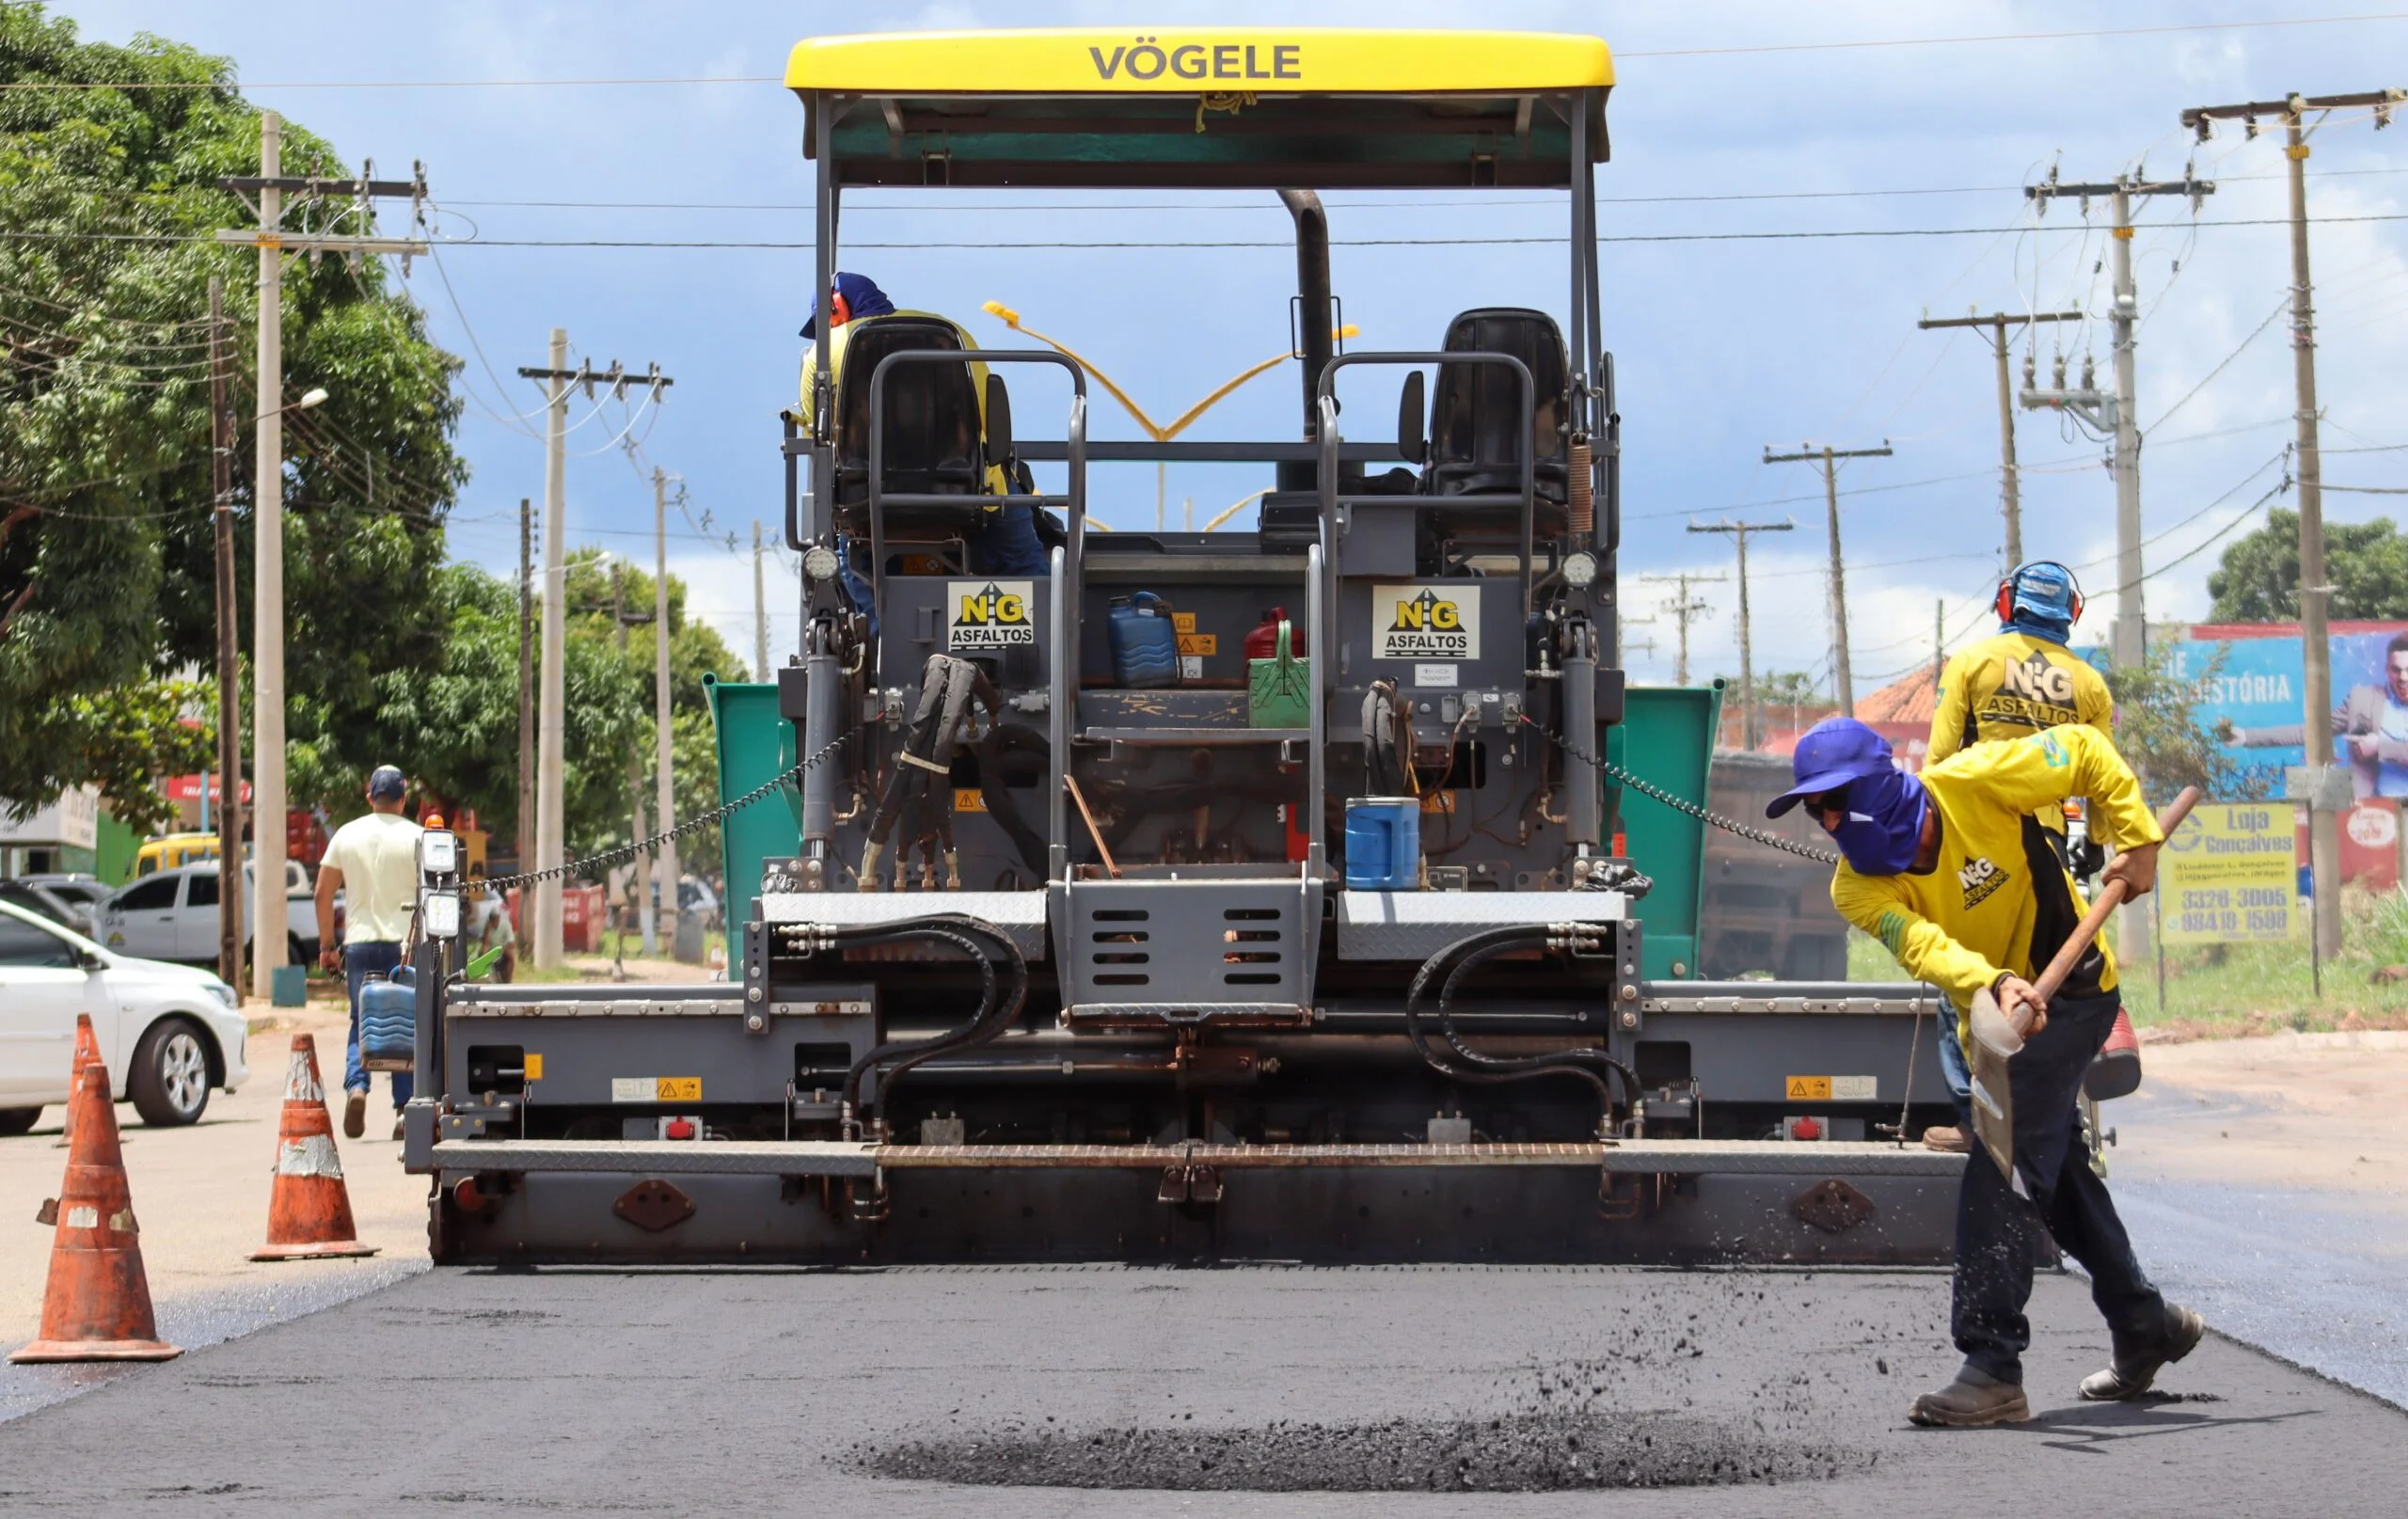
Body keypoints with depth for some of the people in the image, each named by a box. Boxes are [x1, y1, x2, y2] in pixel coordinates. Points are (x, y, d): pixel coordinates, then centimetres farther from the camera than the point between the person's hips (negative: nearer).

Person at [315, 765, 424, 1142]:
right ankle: (403, 1109, 3)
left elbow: (323, 892, 5)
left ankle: (356, 1086, -15)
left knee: (361, 1024, 9)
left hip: (360, 942, 2)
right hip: (405, 943, -2)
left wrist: (327, 945, 11)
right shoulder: (416, 838, -2)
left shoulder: (347, 835, 6)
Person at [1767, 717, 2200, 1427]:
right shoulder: (1859, 890, -16)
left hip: (2071, 996, -7)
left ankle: (1994, 1367, -23)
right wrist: (1997, 984, -53)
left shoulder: (1974, 784, -25)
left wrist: (2137, 841, -16)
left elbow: (2085, 750, -11)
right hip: (1991, 1019, 7)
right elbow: (1925, 947, -35)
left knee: (1999, 1176, -19)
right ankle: (2144, 1327, 42)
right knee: (2058, 1178, 21)